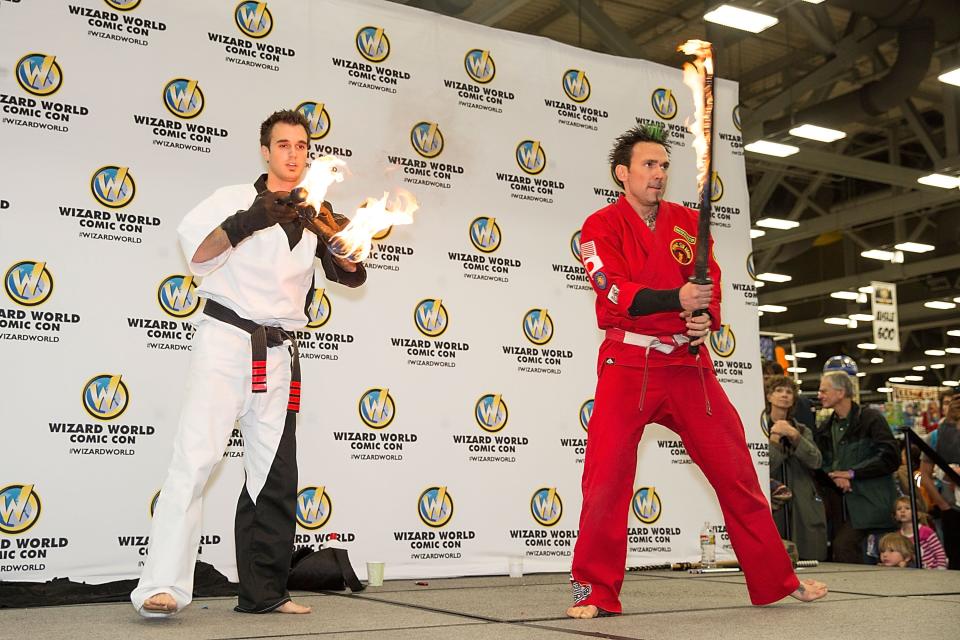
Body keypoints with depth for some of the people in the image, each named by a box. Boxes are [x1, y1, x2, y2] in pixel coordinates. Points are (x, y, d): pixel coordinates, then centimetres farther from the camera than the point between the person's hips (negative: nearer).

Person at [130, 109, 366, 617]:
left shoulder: (312, 215, 15)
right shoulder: (235, 198, 4)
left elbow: (352, 275, 5)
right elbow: (196, 254, -9)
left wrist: (333, 236, -14)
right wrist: (245, 222, -22)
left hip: (278, 353, 5)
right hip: (226, 340, -5)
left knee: (274, 473, 5)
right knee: (195, 456, -14)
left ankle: (263, 591, 12)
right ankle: (162, 587, -16)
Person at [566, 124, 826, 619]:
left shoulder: (689, 223, 12)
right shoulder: (602, 226, 0)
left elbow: (710, 286, 6)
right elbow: (616, 293, -15)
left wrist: (705, 319, -16)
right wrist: (678, 299, -30)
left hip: (688, 363, 4)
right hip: (628, 364, -4)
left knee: (736, 470, 8)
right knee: (607, 473, -11)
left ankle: (777, 580, 22)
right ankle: (595, 591, 3)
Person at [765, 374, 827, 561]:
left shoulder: (802, 430, 16)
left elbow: (816, 461, -2)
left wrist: (794, 436, -12)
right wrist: (774, 439, -14)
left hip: (804, 509, 3)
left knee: (811, 560, -2)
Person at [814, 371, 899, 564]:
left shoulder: (871, 418, -3)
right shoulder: (825, 428, 16)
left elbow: (890, 457, -12)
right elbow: (818, 464, 12)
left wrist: (852, 473, -13)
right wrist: (834, 476, -10)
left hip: (867, 501, -6)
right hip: (837, 501, 6)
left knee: (843, 546, -19)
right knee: (837, 549, 3)